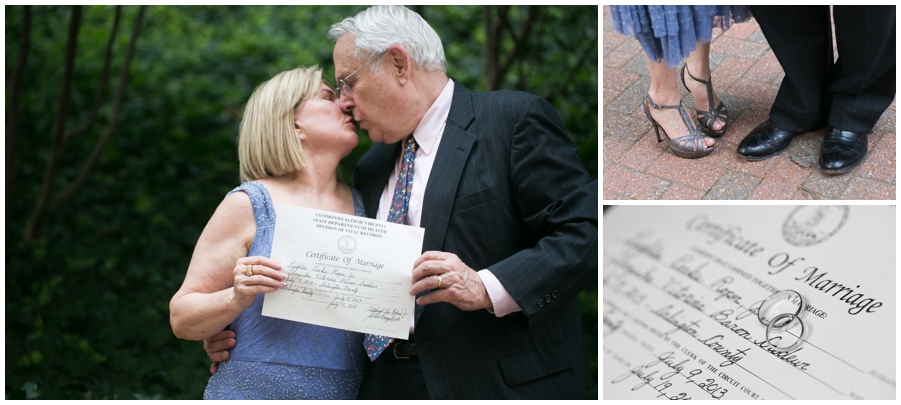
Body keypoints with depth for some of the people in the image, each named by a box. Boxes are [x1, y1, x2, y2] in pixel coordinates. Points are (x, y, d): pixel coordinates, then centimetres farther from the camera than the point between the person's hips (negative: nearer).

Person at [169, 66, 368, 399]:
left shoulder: (364, 207, 5)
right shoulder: (249, 205, -7)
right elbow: (181, 319, -5)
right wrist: (238, 298, -22)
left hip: (345, 395, 4)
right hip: (252, 393, -4)